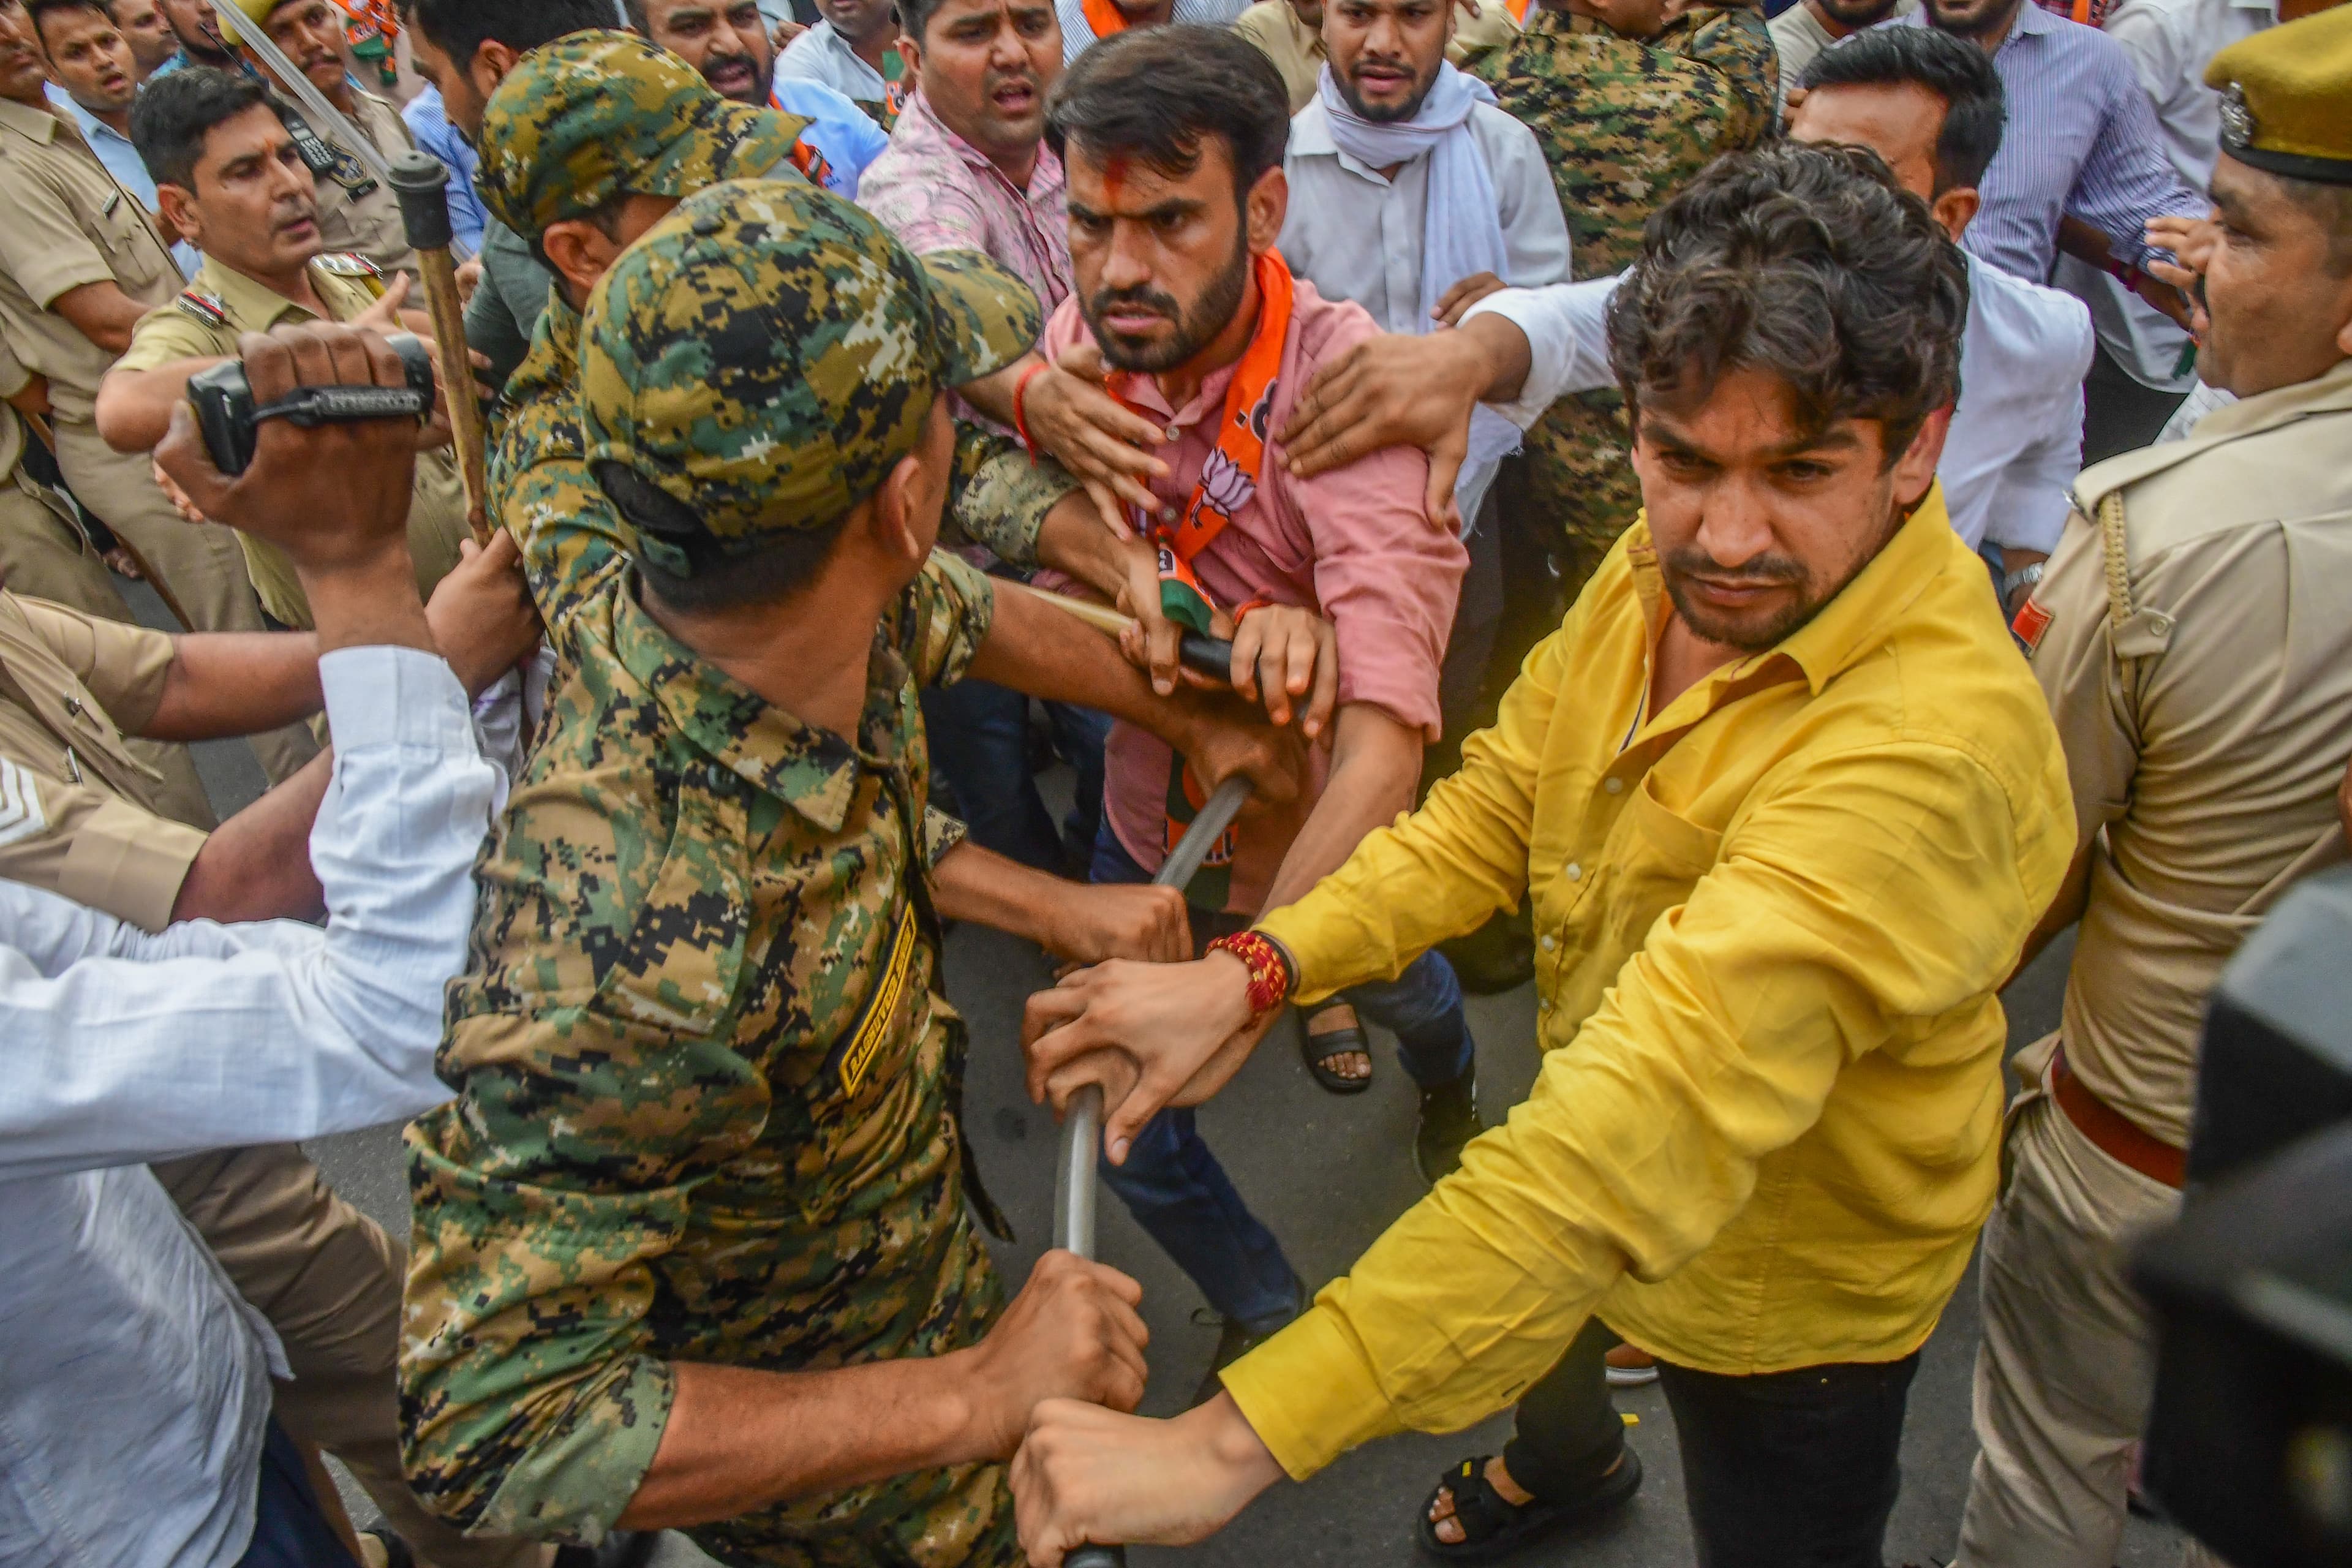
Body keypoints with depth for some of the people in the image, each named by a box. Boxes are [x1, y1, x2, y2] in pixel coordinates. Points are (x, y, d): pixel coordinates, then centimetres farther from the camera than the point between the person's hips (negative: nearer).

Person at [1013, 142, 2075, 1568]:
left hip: (1791, 1288, -7)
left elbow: (1650, 1133, -48)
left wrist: (1238, 1438, -51)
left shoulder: (1925, 751, -41)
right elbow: (1499, 805, -8)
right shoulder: (1671, 559, -16)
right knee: (1537, 1353, 35)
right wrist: (1258, 970, -26)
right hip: (1594, 1189, 7)